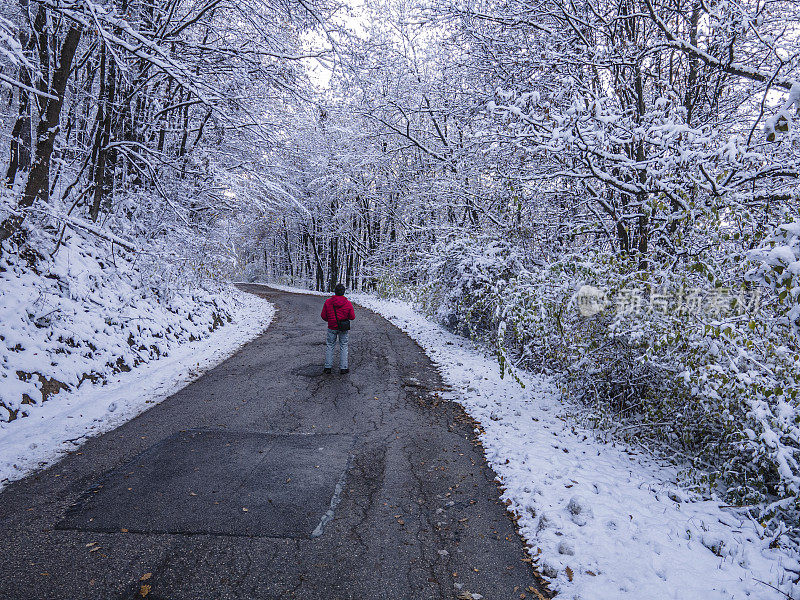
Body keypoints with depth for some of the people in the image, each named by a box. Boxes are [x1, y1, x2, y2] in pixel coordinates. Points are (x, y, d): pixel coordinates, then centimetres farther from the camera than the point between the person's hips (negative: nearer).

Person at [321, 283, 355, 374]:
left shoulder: (328, 302, -8)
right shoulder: (348, 303, -10)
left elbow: (324, 316, -4)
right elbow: (352, 317, -7)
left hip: (332, 328, 1)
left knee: (330, 346, 12)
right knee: (343, 347, 9)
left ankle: (328, 367, 13)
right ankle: (343, 368, 10)